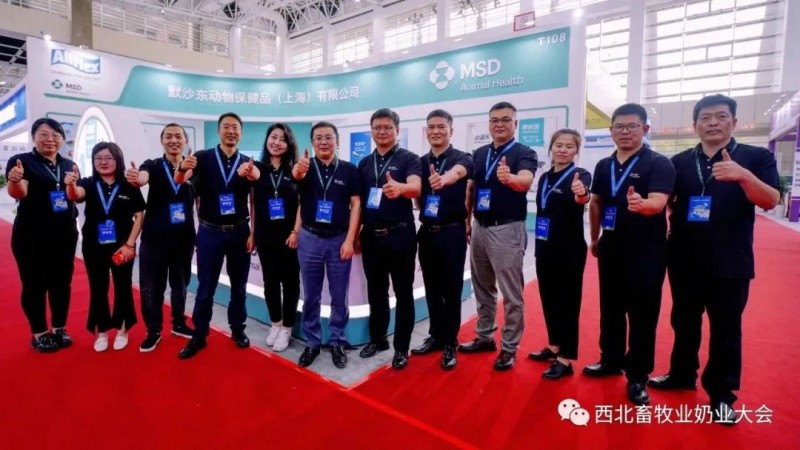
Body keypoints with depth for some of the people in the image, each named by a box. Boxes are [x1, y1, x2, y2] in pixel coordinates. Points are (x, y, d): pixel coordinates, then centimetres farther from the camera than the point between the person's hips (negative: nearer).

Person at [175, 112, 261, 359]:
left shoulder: (247, 162, 2)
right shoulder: (203, 157, -4)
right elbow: (179, 180, -17)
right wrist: (182, 168, -41)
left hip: (239, 232, 2)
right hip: (210, 232, -1)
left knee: (239, 285, 13)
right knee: (205, 287, 7)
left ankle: (237, 329, 29)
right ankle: (199, 336, 21)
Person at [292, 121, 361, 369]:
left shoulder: (349, 169, -1)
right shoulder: (306, 166, 0)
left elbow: (356, 204, -2)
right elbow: (296, 175, -25)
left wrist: (349, 240, -8)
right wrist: (297, 169, -50)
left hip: (339, 239, 0)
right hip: (310, 239, 1)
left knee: (339, 296, 9)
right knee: (311, 296, 11)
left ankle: (337, 342, 26)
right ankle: (312, 342, 27)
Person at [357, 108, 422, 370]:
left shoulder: (409, 159, -5)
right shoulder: (364, 163, 11)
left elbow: (416, 188, -24)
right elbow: (358, 200, 15)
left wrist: (400, 188, -46)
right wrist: (355, 233, 11)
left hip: (400, 235, -5)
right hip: (371, 236, 5)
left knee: (403, 293, 5)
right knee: (375, 292, 16)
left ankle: (402, 347, 19)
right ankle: (377, 339, 33)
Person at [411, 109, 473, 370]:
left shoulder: (462, 158, -7)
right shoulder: (421, 162, 8)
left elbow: (458, 172, -32)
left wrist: (444, 179, -54)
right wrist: (423, 210, -1)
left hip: (452, 232, -4)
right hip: (427, 232, 5)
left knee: (451, 291, 4)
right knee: (431, 290, 13)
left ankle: (450, 344, 18)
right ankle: (436, 335, 29)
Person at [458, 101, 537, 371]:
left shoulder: (524, 154, -8)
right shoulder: (479, 154, 10)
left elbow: (526, 181, -27)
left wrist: (509, 178, -48)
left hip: (507, 230, -6)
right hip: (479, 228, 6)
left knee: (511, 293, 2)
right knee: (483, 289, 16)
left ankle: (509, 348, 15)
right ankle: (484, 337, 31)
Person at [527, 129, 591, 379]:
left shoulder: (580, 175, -10)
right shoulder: (545, 177, 9)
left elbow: (583, 196, -32)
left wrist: (582, 194, -55)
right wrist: (539, 243, 15)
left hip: (570, 249, -6)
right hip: (545, 248, 7)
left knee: (568, 302, 1)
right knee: (548, 299, 15)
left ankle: (566, 360, 11)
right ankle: (554, 346, 33)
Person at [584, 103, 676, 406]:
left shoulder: (659, 163, -9)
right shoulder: (603, 165, 7)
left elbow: (658, 202, -25)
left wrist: (641, 204, -47)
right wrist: (595, 238, 16)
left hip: (646, 249, -5)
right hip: (611, 247, 5)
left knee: (642, 313, 3)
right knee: (610, 308, 14)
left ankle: (637, 376, 17)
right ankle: (611, 360, 31)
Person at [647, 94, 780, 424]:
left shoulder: (756, 157, -1)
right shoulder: (679, 162, 6)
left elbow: (770, 201, -12)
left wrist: (743, 175, -30)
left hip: (730, 262, -2)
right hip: (684, 259, 3)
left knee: (725, 329, 7)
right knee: (684, 321, 16)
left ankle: (721, 394, 22)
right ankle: (682, 374, 34)